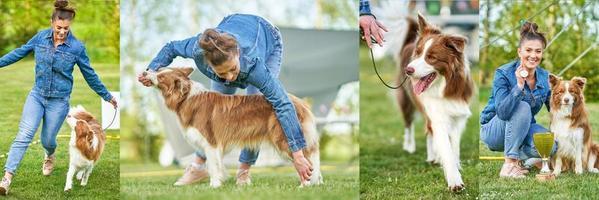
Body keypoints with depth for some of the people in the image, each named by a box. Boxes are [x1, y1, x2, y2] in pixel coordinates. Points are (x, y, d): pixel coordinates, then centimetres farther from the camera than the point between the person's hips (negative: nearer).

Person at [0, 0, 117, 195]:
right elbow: (20, 52, 9)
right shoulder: (41, 37, -5)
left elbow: (89, 75, 1)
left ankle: (50, 157, 46)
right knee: (24, 135, -12)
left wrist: (108, 97, 7)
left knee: (47, 140, 8)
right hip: (37, 95, 2)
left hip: (59, 101, -1)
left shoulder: (76, 47, -11)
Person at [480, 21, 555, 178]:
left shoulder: (545, 77, -5)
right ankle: (509, 165, -29)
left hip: (523, 128, 4)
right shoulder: (504, 74, -20)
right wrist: (519, 86, -40)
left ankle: (520, 156, 4)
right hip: (493, 130, -4)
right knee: (522, 107, -33)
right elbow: (502, 112, -32)